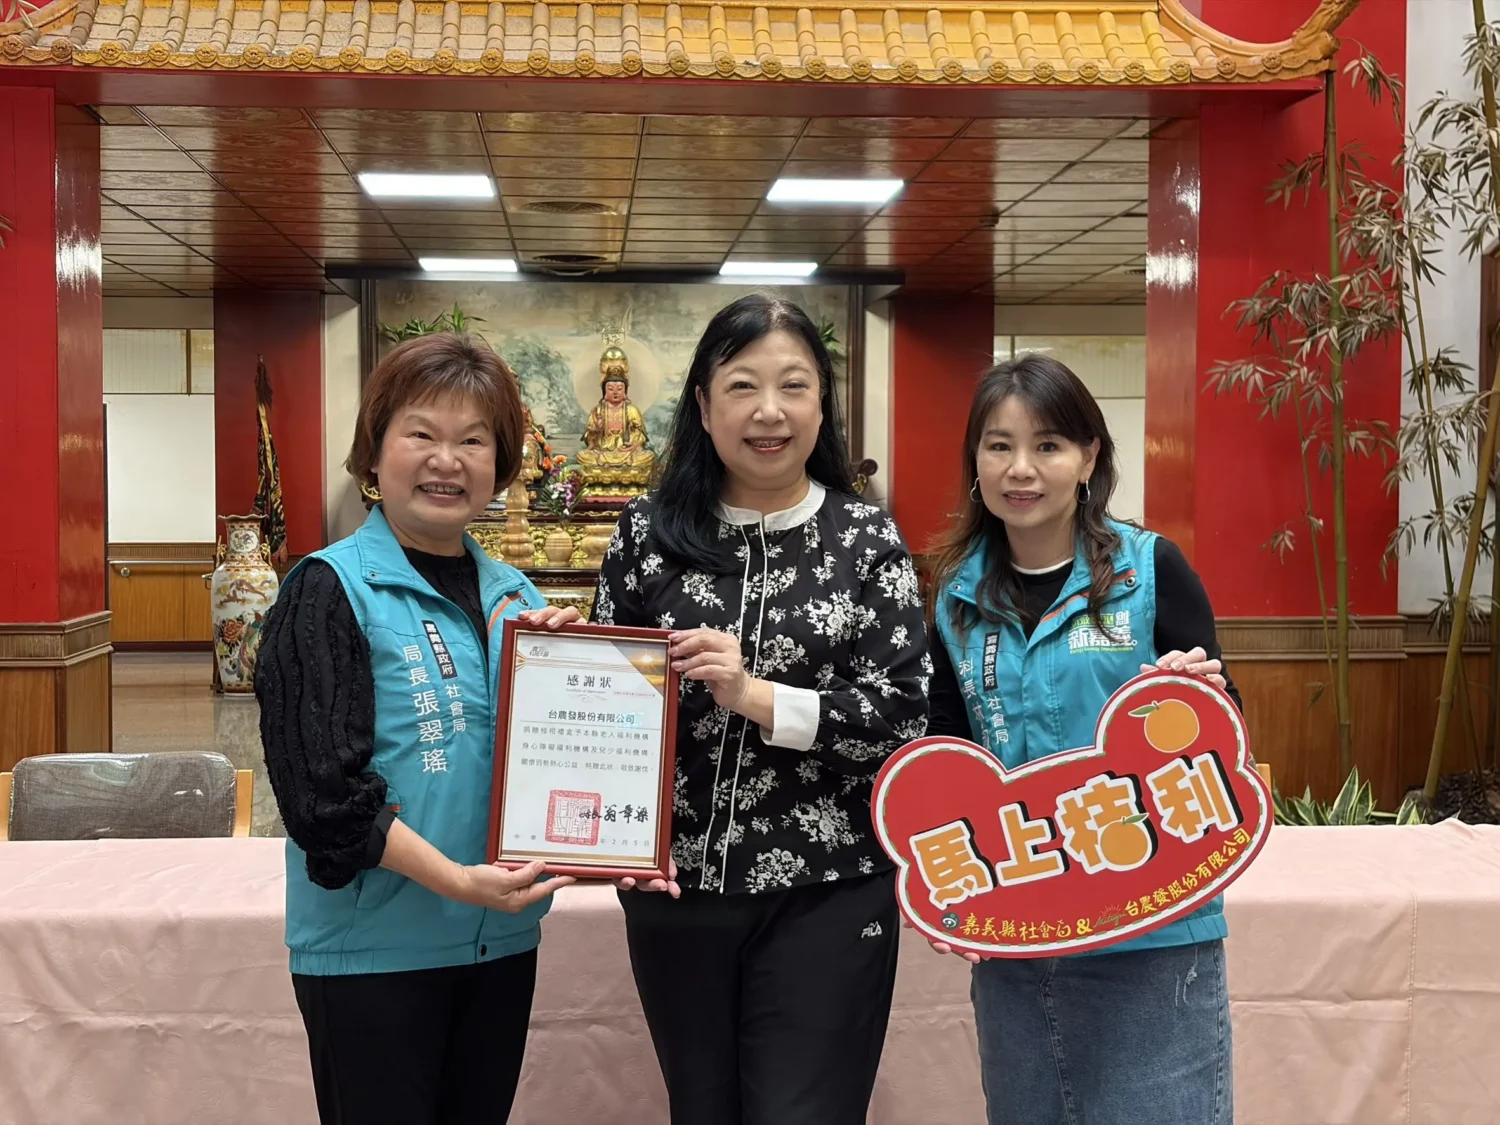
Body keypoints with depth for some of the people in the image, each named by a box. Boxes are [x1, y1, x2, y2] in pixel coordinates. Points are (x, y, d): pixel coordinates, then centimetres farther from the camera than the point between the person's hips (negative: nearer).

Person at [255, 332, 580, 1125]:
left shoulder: (515, 595, 8)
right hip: (373, 946, -6)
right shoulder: (332, 588, -9)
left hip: (503, 937, 6)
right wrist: (450, 878, -23)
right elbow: (319, 780, -16)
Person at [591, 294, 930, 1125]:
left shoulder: (869, 541, -3)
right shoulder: (649, 532, 1)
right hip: (675, 892, 3)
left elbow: (903, 717, -8)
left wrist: (757, 697, -20)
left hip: (824, 899, -2)